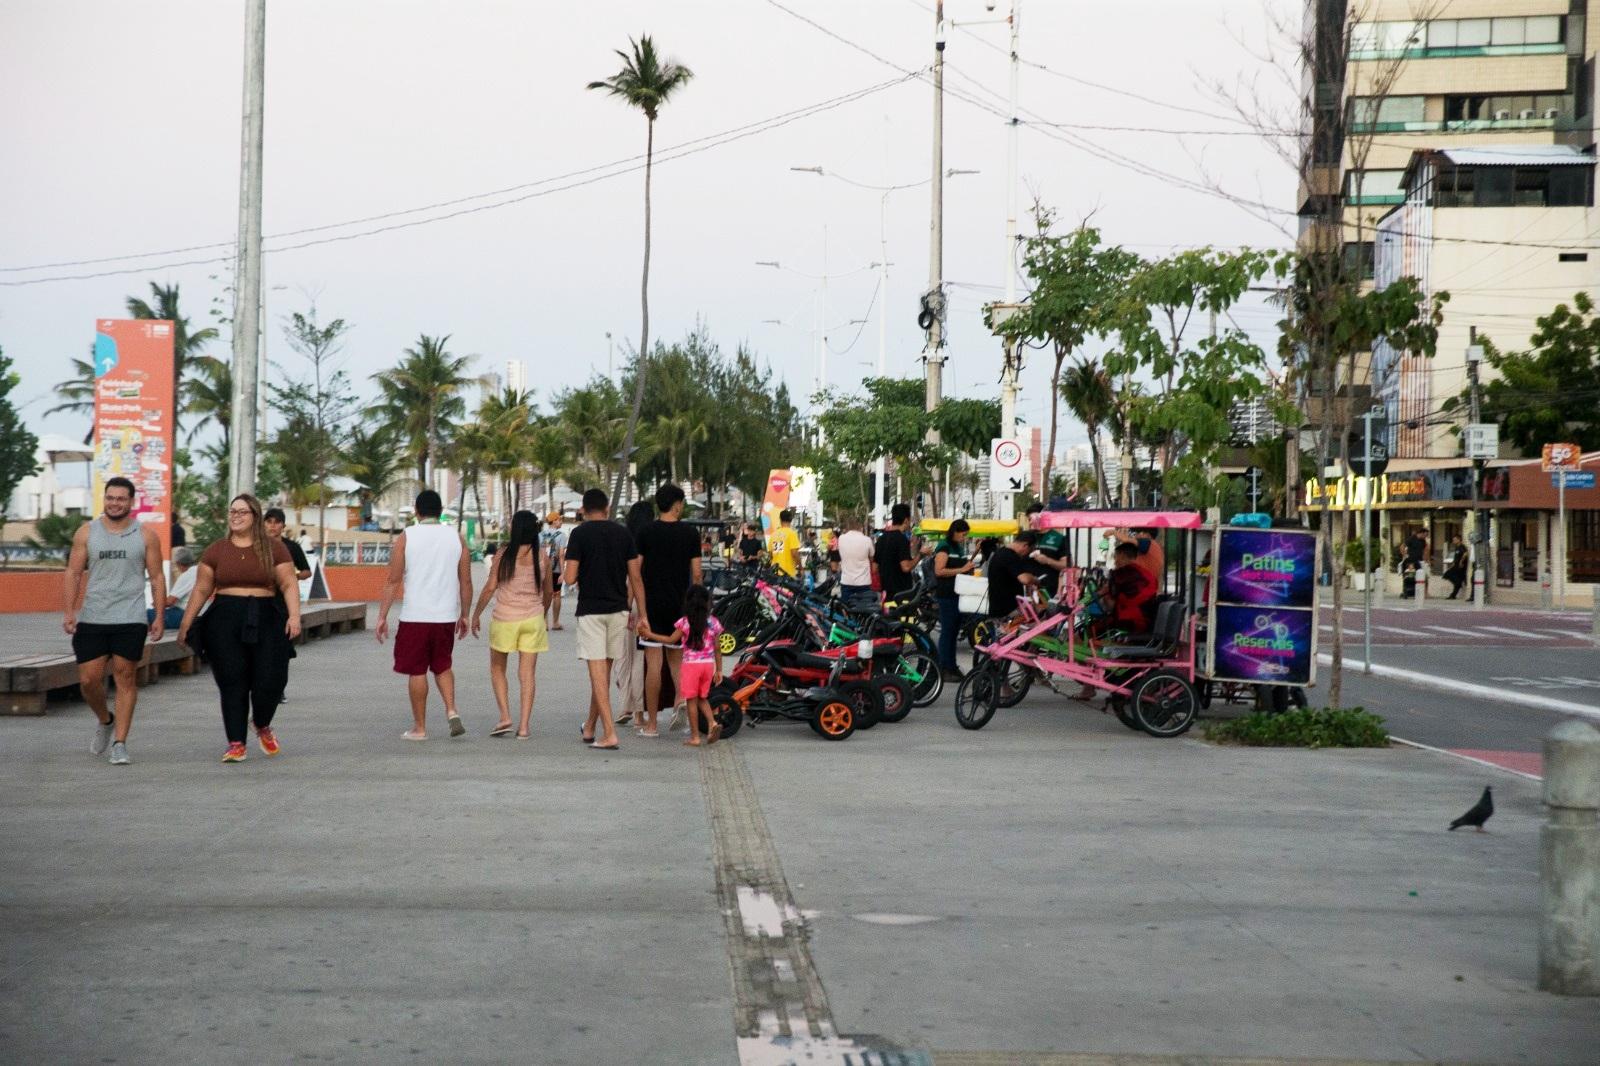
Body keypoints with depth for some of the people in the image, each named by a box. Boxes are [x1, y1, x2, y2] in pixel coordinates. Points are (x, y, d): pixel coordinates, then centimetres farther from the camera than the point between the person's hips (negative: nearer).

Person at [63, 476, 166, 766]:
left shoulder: (146, 535, 4)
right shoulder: (86, 533, 7)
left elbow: (156, 577, 6)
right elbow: (73, 572, 6)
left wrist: (160, 616, 0)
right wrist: (69, 611, -4)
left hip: (130, 620, -2)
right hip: (91, 619, 2)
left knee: (126, 678, -3)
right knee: (89, 680, 1)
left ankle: (119, 743, 1)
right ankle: (105, 721, 30)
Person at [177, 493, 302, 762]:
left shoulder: (273, 548, 5)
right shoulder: (216, 551, 10)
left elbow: (289, 584, 2)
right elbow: (201, 591, 11)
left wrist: (294, 615, -12)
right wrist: (186, 624, 8)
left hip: (265, 619, -1)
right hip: (225, 620, 1)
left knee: (270, 681, -5)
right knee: (232, 683, -3)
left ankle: (262, 726, 26)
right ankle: (236, 744, 4)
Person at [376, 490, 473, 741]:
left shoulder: (406, 538, -3)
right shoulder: (456, 538, 5)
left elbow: (392, 581, -6)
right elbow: (466, 582, 6)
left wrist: (382, 617, -1)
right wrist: (464, 615, 16)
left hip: (415, 617, -3)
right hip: (447, 616, 3)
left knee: (417, 671, 6)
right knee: (442, 666, 21)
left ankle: (419, 728, 10)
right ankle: (452, 711, 3)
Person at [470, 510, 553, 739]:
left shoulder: (505, 553, -9)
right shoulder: (541, 555, -1)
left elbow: (490, 587, -9)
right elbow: (548, 591, 8)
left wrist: (476, 615, 2)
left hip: (505, 619, -2)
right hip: (532, 619, 2)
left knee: (497, 669, 15)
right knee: (527, 674, 5)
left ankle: (505, 717, 2)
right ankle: (523, 726, 1)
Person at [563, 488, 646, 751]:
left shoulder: (580, 534, -6)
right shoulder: (623, 533, 5)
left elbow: (570, 578, -11)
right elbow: (636, 578, 3)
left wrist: (565, 575, 13)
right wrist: (641, 614, 9)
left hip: (590, 611, -4)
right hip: (618, 610, 4)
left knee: (598, 673, -5)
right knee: (604, 671, 15)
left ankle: (609, 734, -12)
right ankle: (589, 728, 28)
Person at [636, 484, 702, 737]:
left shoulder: (646, 532, -2)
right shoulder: (689, 532, 1)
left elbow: (635, 572, -3)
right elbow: (697, 573, 0)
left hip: (652, 603, -2)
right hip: (679, 603, 2)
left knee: (653, 662, 0)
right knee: (676, 657, 17)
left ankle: (650, 723, 3)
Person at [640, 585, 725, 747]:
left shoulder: (684, 622, -9)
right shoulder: (713, 623, 2)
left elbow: (671, 640, -5)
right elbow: (717, 649, 5)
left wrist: (649, 634, 2)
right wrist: (719, 670, 13)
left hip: (690, 665, -4)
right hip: (708, 664, 4)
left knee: (692, 701, 3)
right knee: (702, 698, 19)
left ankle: (695, 737, 4)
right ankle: (712, 723, -3)